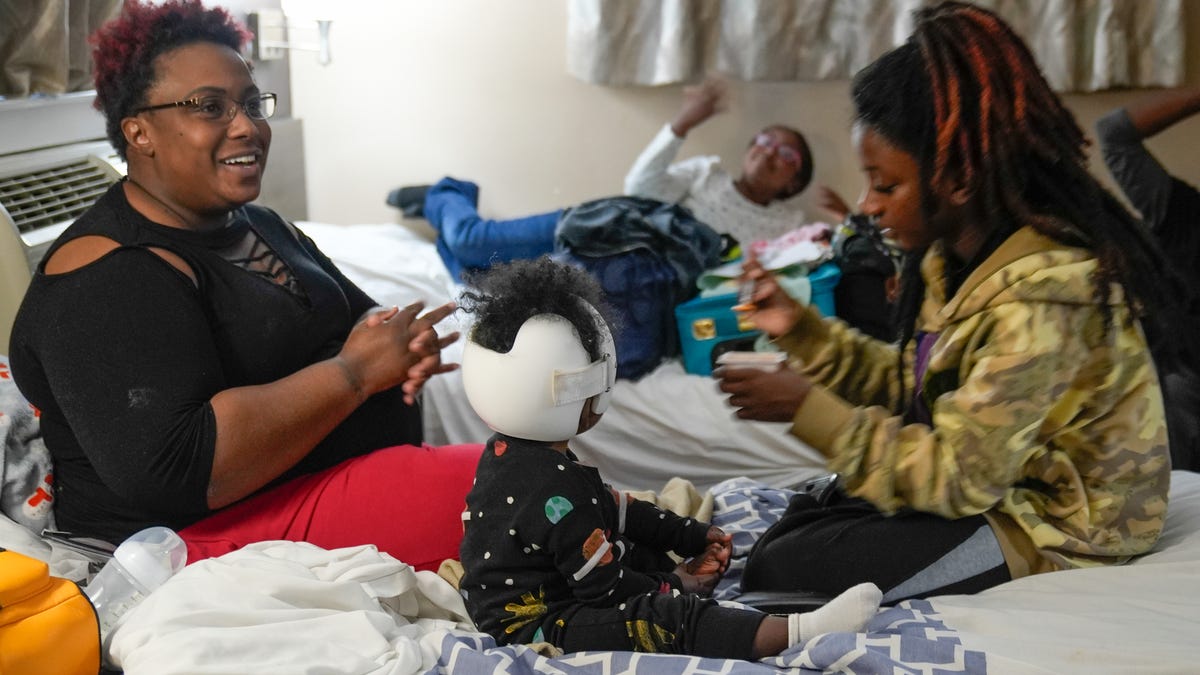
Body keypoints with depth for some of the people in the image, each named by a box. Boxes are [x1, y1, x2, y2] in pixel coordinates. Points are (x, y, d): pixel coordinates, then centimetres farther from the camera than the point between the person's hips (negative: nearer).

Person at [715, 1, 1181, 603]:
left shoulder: (1040, 294, -30)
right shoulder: (955, 255, -1)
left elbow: (958, 475, -27)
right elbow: (912, 385, 7)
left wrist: (807, 409, -26)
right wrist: (801, 328, -2)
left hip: (1056, 531, -9)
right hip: (989, 483, 9)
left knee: (776, 575, -12)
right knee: (787, 525, 12)